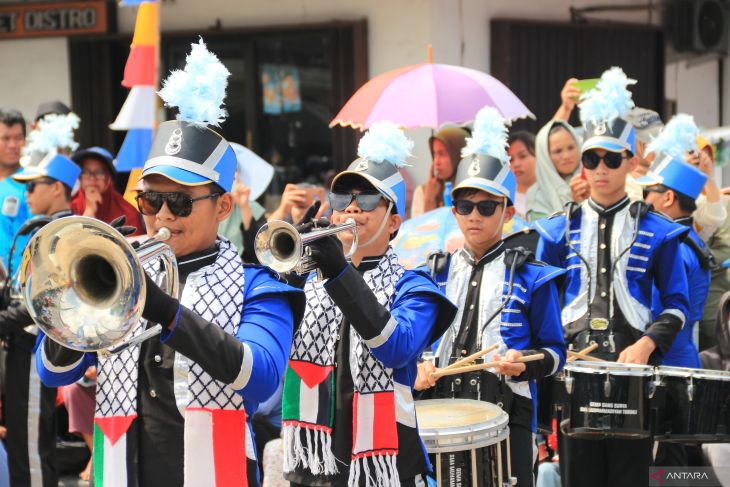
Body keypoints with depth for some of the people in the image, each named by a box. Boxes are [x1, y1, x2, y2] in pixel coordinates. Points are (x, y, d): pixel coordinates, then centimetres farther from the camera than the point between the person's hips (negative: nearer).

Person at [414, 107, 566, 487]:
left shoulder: (531, 277, 0)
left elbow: (555, 352, 3)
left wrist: (525, 363, -17)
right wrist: (420, 364, -4)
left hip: (507, 414, -3)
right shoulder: (435, 273, 10)